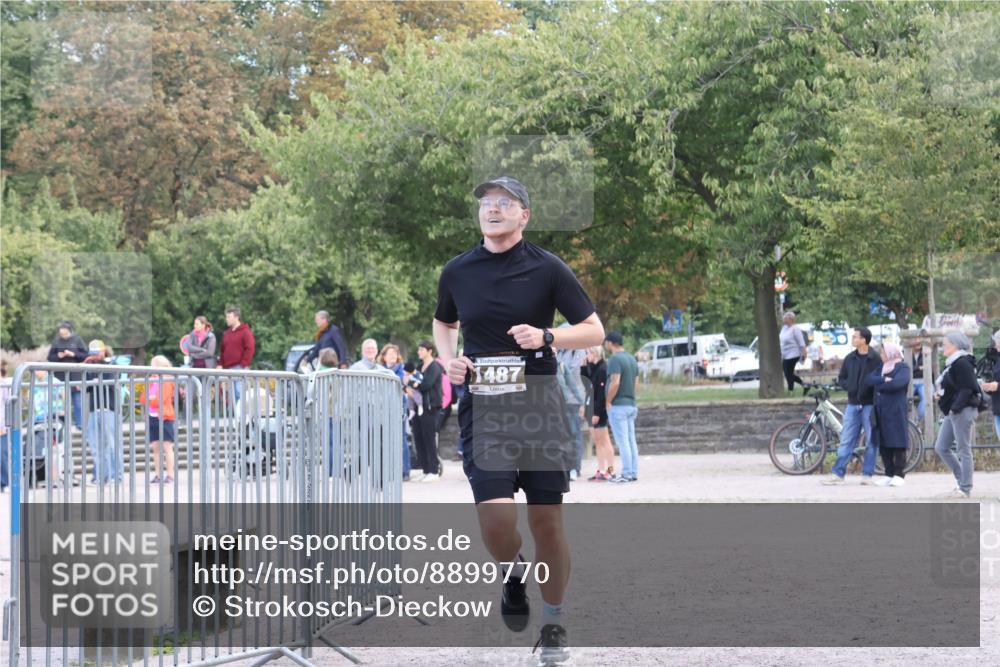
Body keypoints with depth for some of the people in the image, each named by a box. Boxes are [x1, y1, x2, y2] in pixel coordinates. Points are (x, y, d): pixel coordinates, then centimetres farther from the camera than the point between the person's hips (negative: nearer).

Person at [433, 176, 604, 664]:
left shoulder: (546, 268, -2)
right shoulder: (457, 272, 6)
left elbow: (594, 331, 1)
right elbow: (443, 322, 25)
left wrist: (545, 336, -15)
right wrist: (448, 360, 5)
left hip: (538, 402, -1)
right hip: (482, 406, 1)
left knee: (547, 518, 1)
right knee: (495, 514, -17)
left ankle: (553, 624, 19)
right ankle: (513, 575, 17)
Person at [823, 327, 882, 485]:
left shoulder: (876, 359, -7)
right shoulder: (849, 359, 9)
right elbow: (841, 379, 15)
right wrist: (850, 387, -4)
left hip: (870, 405, -4)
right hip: (853, 405, 4)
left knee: (871, 441, 2)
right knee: (846, 441, 4)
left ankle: (867, 474, 9)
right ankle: (838, 474, 6)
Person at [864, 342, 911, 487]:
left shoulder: (903, 368, -1)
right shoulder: (881, 369, 19)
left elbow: (897, 383, -19)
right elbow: (868, 380, 4)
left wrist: (878, 385, -5)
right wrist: (884, 380, -12)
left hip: (896, 412, -7)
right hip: (880, 411, 7)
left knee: (898, 444, -6)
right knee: (883, 444, 5)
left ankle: (899, 475, -3)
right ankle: (889, 474, 10)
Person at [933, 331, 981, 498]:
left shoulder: (961, 364, -15)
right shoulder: (952, 364, 16)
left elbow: (967, 389, -22)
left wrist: (955, 408, -24)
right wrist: (939, 394, 6)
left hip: (963, 411, -11)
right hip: (952, 412, 11)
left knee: (964, 450, -4)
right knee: (941, 448, 11)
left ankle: (965, 488, 2)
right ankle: (961, 480, 19)